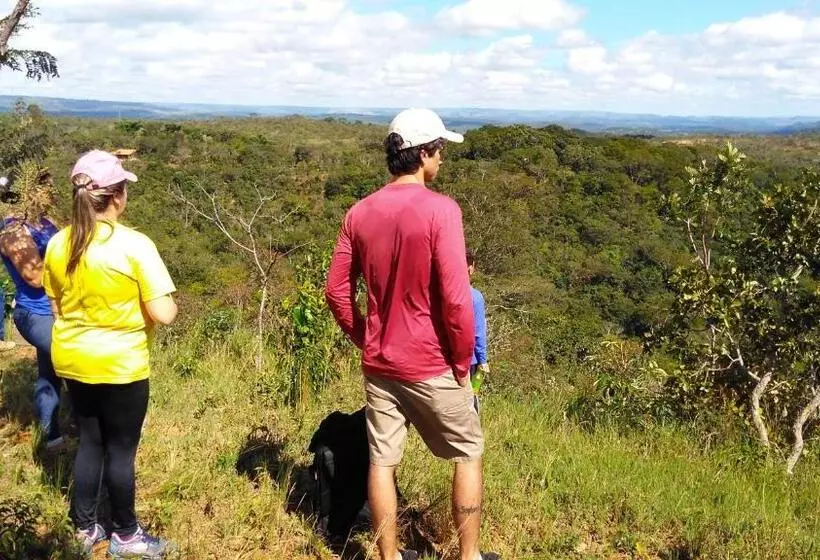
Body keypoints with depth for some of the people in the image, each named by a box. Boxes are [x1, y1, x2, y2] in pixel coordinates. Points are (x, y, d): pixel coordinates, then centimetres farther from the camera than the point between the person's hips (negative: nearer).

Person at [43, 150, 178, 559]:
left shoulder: (58, 245, -2)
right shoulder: (134, 245, -20)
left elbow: (58, 306, 10)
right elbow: (163, 314, -21)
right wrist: (165, 302, 0)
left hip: (72, 361, 6)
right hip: (120, 365, -6)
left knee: (90, 442, 19)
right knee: (121, 449, 9)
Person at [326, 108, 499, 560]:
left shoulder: (360, 213, 1)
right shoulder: (440, 209, -17)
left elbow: (336, 291, 4)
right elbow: (456, 297, -21)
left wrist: (365, 341, 15)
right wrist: (462, 360, -8)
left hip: (378, 365, 5)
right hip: (432, 365, -5)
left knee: (381, 461, 13)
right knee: (468, 454, 15)